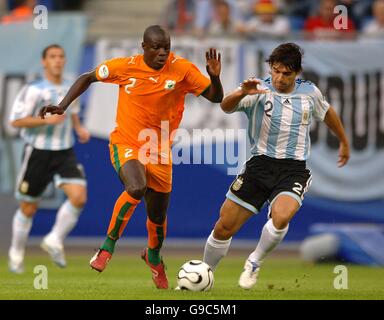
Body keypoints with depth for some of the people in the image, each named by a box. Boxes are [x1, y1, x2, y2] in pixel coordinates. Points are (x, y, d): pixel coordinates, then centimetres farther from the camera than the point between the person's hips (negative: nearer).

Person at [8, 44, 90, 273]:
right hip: (38, 152, -4)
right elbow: (16, 121, -16)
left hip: (65, 153, 4)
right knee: (28, 208, 6)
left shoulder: (71, 89, 8)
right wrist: (47, 120, -24)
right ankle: (17, 253, 28)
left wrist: (79, 128, 7)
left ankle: (55, 240, 0)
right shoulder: (33, 90, -11)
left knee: (79, 197, -18)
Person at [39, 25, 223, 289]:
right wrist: (63, 106, -3)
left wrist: (215, 78, -28)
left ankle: (154, 257, 47)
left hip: (160, 152, 2)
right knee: (136, 188, -34)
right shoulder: (125, 67, -11)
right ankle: (109, 245, -12)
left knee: (158, 216, 12)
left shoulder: (182, 70, -11)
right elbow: (88, 78, 5)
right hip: (126, 145, -2)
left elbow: (216, 98, -7)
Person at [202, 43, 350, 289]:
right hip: (260, 165, 0)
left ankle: (255, 263, -3)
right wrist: (242, 93, -44)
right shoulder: (259, 91, -6)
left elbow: (327, 112, 25)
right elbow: (226, 107, -23)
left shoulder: (310, 92, 3)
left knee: (281, 216, -31)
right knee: (224, 228, 1)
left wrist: (344, 142, 36)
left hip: (294, 169, 0)